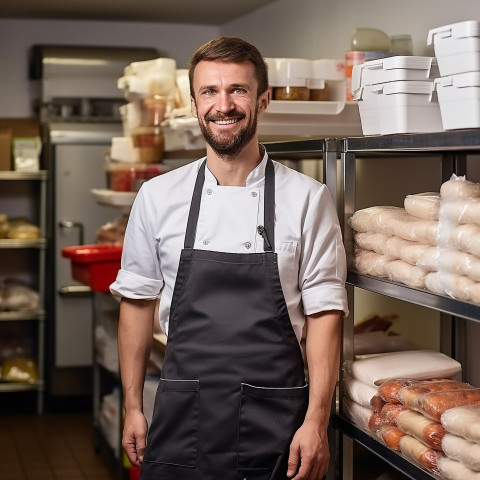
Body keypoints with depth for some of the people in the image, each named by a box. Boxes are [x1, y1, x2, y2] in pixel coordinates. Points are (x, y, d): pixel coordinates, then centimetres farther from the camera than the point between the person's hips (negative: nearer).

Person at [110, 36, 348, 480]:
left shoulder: (308, 198, -4)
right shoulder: (157, 197, 2)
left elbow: (324, 311, -3)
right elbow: (138, 301, 9)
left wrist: (316, 422, -8)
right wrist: (133, 408, 8)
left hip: (276, 421, -1)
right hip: (182, 418, 2)